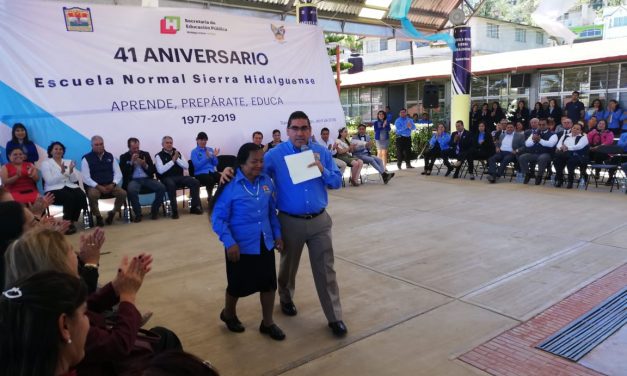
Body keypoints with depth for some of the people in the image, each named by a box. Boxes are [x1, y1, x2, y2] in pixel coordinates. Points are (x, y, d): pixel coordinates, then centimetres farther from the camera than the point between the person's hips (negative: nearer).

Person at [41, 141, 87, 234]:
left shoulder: (69, 162, 16)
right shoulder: (45, 163, 5)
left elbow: (74, 180, 7)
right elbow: (50, 181, -10)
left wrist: (71, 171, -11)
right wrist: (62, 172, -21)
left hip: (70, 187, 4)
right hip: (53, 190, -4)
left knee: (81, 195, -29)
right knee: (69, 197, -35)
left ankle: (72, 221, -14)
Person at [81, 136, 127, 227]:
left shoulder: (110, 156, 11)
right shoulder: (87, 158, 0)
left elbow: (118, 173, 9)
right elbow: (85, 178, -7)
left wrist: (113, 184, -10)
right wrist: (98, 186, -19)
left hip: (110, 185, 3)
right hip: (94, 186, -3)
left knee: (123, 193, -24)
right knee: (92, 195, -36)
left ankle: (112, 213, -1)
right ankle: (98, 217, -11)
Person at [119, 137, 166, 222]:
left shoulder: (145, 154, 14)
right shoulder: (124, 157, 9)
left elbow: (153, 170, 10)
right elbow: (123, 173, -4)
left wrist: (145, 165, -9)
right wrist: (131, 162, -12)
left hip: (147, 179, 2)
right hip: (133, 180, -2)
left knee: (162, 187, -25)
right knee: (131, 190, -38)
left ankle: (154, 211, -5)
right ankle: (138, 214, -19)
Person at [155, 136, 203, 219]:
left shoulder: (178, 153, 15)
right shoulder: (159, 156, 3)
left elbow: (186, 166, 7)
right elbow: (160, 170, -13)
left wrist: (177, 159, -7)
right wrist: (172, 160, -12)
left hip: (180, 177, 4)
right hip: (167, 178, -4)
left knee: (195, 182, -19)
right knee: (171, 185, -39)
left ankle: (194, 207, -10)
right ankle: (174, 210, -29)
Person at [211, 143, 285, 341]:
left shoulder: (266, 181, -1)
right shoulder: (229, 186, -17)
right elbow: (217, 218, -14)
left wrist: (277, 234, 8)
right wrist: (230, 243, -21)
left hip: (265, 244, 5)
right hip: (241, 247, -4)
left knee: (269, 284, 11)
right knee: (238, 285, 13)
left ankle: (267, 323, 32)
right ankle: (228, 314, 44)